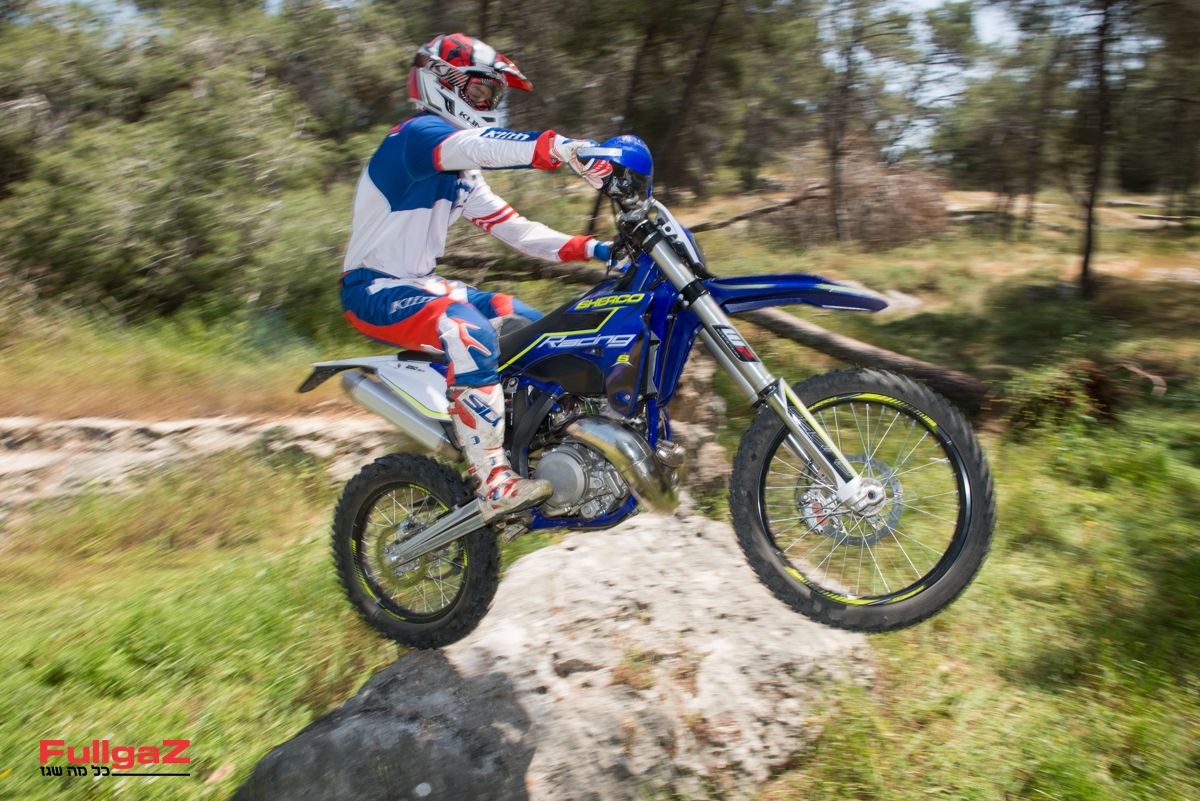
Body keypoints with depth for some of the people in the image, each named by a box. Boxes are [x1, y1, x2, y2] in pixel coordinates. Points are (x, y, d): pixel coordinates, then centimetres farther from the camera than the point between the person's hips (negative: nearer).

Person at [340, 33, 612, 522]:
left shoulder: (460, 171, 16)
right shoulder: (419, 133, -13)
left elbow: (513, 228, 10)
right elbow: (483, 146, -35)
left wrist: (592, 250, -1)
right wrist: (570, 150, -49)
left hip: (419, 283, 10)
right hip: (374, 289, -10)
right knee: (469, 332, -37)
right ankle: (493, 483, -35)